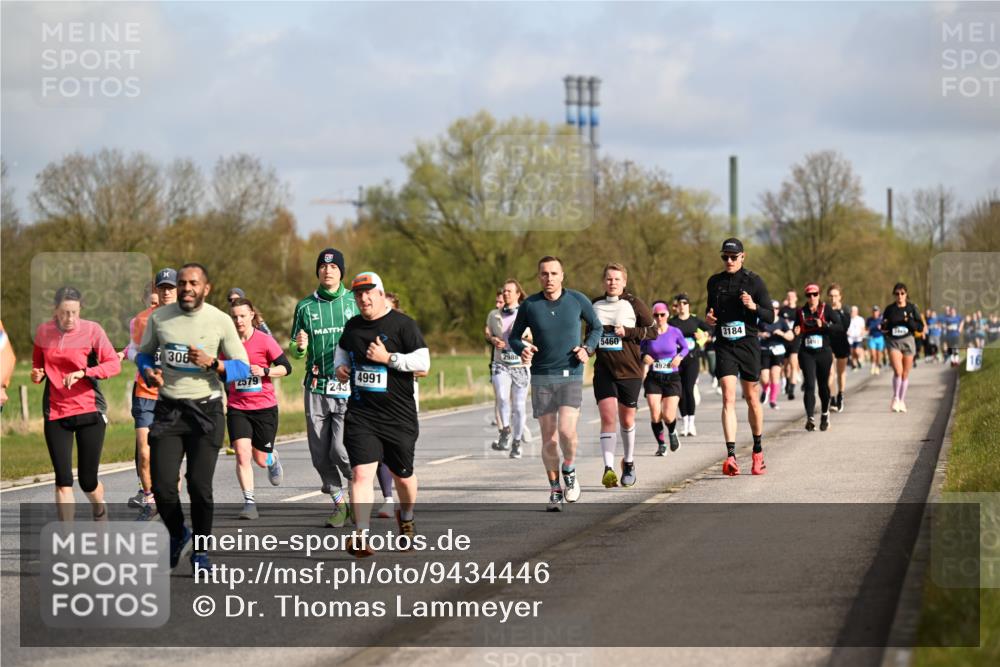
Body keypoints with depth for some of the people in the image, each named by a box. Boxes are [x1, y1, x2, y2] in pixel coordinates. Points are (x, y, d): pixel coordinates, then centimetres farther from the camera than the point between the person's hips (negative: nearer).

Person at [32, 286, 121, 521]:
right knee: (63, 480, -6)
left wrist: (83, 372, -25)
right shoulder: (43, 331, 2)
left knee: (88, 481, 3)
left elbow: (114, 364, -12)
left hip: (89, 410, -2)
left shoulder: (91, 330, -7)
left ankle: (100, 511, 37)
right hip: (55, 413, 2)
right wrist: (36, 374, -4)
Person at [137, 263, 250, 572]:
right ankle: (177, 534, 23)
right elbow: (143, 353, 18)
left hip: (206, 410, -2)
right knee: (162, 485, -6)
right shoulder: (159, 317, 4)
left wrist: (212, 363, -17)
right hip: (167, 410, 2)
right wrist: (148, 372, -5)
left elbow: (242, 368, 1)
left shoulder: (221, 321, -2)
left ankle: (201, 549, 13)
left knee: (200, 486, -6)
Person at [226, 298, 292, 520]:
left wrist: (264, 371, -20)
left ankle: (272, 459, 44)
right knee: (242, 453, -15)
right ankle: (249, 502, -9)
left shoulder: (264, 341, -7)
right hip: (237, 408, 2)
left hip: (265, 407, -2)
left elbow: (286, 368, -5)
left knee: (261, 459, 6)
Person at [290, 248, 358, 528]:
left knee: (342, 450, -13)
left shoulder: (355, 302, 4)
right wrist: (298, 346, -9)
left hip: (348, 387, -3)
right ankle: (339, 503, 18)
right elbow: (294, 352, 14)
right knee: (320, 453, 3)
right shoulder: (305, 306, 10)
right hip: (316, 387, 3)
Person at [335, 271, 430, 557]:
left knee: (402, 475, 14)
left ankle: (406, 517, 45)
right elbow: (342, 348, 29)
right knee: (361, 473, -15)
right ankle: (361, 536, -21)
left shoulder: (402, 325, -7)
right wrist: (340, 366, 8)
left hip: (399, 415, -2)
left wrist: (388, 358, -19)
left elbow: (423, 362, -12)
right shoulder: (352, 326, 9)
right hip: (360, 414, 2)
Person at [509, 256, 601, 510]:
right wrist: (522, 350, -12)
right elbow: (513, 337, 10)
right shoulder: (529, 305, -1)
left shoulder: (578, 300, -1)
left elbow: (596, 327, 14)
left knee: (566, 431, -19)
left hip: (571, 376, -1)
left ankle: (569, 471, 10)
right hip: (541, 377, 1)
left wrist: (587, 348, -4)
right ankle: (555, 490, 18)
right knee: (549, 439, 1)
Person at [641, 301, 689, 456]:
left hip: (672, 378, -1)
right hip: (653, 379, 1)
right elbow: (641, 351, 9)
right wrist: (644, 357, -14)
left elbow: (685, 348, 11)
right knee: (655, 415, -10)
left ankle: (672, 433, 28)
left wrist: (679, 357, -9)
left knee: (668, 416, -8)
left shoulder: (675, 332, -3)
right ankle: (661, 444, 12)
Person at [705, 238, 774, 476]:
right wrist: (708, 318, -2)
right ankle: (731, 456, -21)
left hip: (748, 344, -1)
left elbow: (770, 317, -2)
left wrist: (754, 307, -22)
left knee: (751, 398, 10)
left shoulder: (754, 281, -2)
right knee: (728, 398, -12)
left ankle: (758, 451, 29)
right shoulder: (714, 282, 8)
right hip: (724, 346, 1)